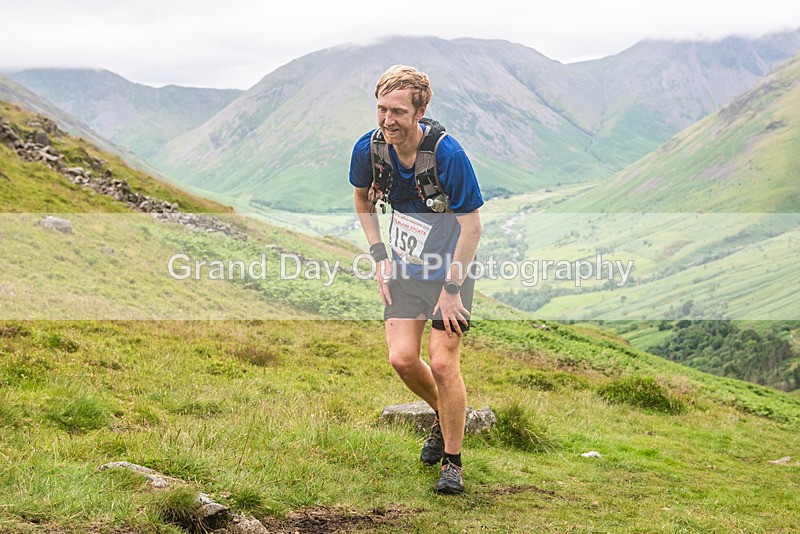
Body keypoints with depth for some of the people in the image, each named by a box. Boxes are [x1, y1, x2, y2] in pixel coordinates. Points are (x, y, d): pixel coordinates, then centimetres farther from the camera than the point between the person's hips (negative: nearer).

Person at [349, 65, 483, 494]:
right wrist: (379, 258, 2)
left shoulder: (447, 153, -26)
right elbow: (363, 201, 10)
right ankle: (444, 415, 27)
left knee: (443, 363, -9)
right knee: (402, 358, -5)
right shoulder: (369, 149, -11)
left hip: (450, 267, -4)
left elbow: (472, 226, -19)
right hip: (405, 266, 4)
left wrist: (451, 290, -16)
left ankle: (452, 462, 8)